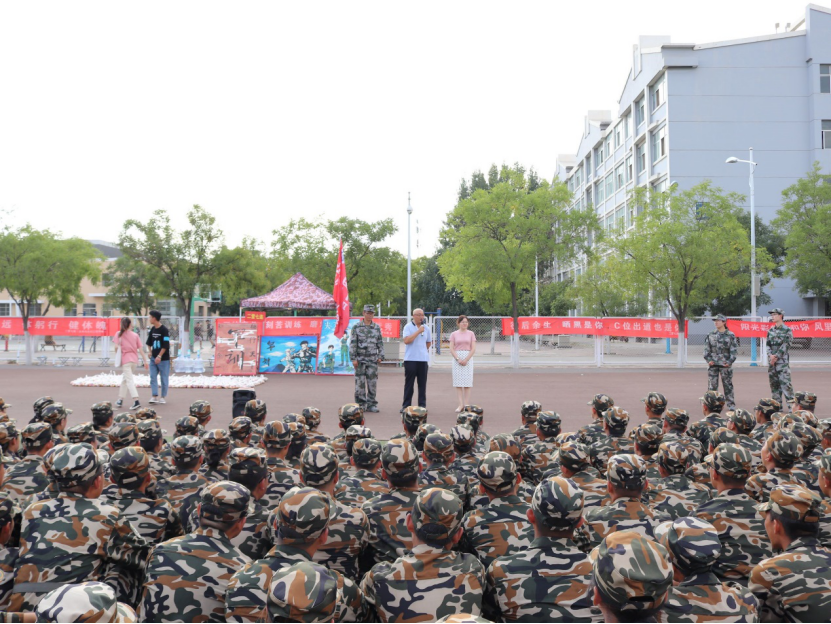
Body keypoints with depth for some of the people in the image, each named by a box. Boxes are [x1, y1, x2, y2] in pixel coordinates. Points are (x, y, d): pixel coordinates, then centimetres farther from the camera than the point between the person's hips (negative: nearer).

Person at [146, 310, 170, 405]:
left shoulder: (164, 330, -13)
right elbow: (149, 342, 21)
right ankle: (154, 396, -1)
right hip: (153, 358, 6)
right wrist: (150, 352, 9)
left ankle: (162, 396, 12)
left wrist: (159, 356, -19)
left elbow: (166, 345, -17)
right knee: (153, 377, -1)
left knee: (164, 378, 2)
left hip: (163, 359, -6)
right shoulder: (152, 329, 9)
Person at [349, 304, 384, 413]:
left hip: (373, 360, 2)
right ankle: (360, 405, 7)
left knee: (372, 383, 2)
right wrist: (353, 358, -8)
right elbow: (352, 344, -2)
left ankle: (371, 404, 10)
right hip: (360, 360, -2)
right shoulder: (356, 327, 0)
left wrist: (380, 356, 3)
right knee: (360, 383, 0)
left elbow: (380, 343, 12)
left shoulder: (377, 327, 8)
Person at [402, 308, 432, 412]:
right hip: (410, 359, -3)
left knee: (422, 384, 4)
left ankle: (422, 405, 10)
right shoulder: (408, 327, -2)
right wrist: (418, 331, -16)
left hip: (423, 359, 4)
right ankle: (406, 405, 7)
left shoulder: (426, 328, 11)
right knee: (409, 383, 1)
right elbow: (406, 340, -17)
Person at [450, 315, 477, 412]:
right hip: (457, 358, 0)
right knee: (458, 382, -2)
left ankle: (467, 404, 0)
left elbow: (473, 349, 0)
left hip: (468, 358, 0)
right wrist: (458, 359, -11)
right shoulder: (454, 334, 6)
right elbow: (451, 349, 1)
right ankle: (461, 404, 0)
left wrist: (466, 360, -10)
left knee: (467, 382, -2)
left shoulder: (471, 334, 6)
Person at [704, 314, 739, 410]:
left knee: (728, 385, 4)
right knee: (712, 385, 2)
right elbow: (706, 349, 9)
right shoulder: (711, 334, 7)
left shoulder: (731, 335, 0)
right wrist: (708, 359, -4)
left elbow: (734, 350, -1)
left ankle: (731, 404, 12)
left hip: (725, 364, -2)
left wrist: (730, 361, -11)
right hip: (713, 364, 2)